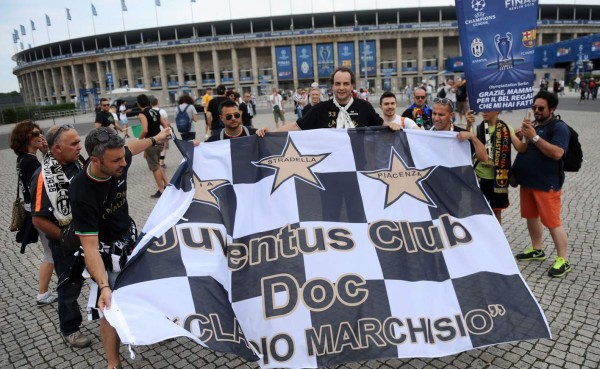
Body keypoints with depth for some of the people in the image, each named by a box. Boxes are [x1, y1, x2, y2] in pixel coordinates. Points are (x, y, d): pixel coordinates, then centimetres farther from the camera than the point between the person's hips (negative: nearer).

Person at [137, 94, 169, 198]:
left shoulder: (142, 114, -12)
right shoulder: (156, 112, 10)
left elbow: (145, 130, -24)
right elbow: (166, 127, 11)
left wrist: (139, 140, -8)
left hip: (150, 143, -7)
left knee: (154, 167, 4)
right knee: (157, 164, 24)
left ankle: (161, 190, 9)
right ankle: (166, 183, 20)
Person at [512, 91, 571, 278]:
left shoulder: (559, 127, -11)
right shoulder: (532, 124, 12)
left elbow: (557, 153, -25)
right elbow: (522, 149, 20)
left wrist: (534, 137, -27)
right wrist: (519, 136, -1)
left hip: (546, 184, -8)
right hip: (527, 181, 8)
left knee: (552, 222, -3)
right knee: (531, 216, 17)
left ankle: (563, 260, 8)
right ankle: (537, 249, 33)